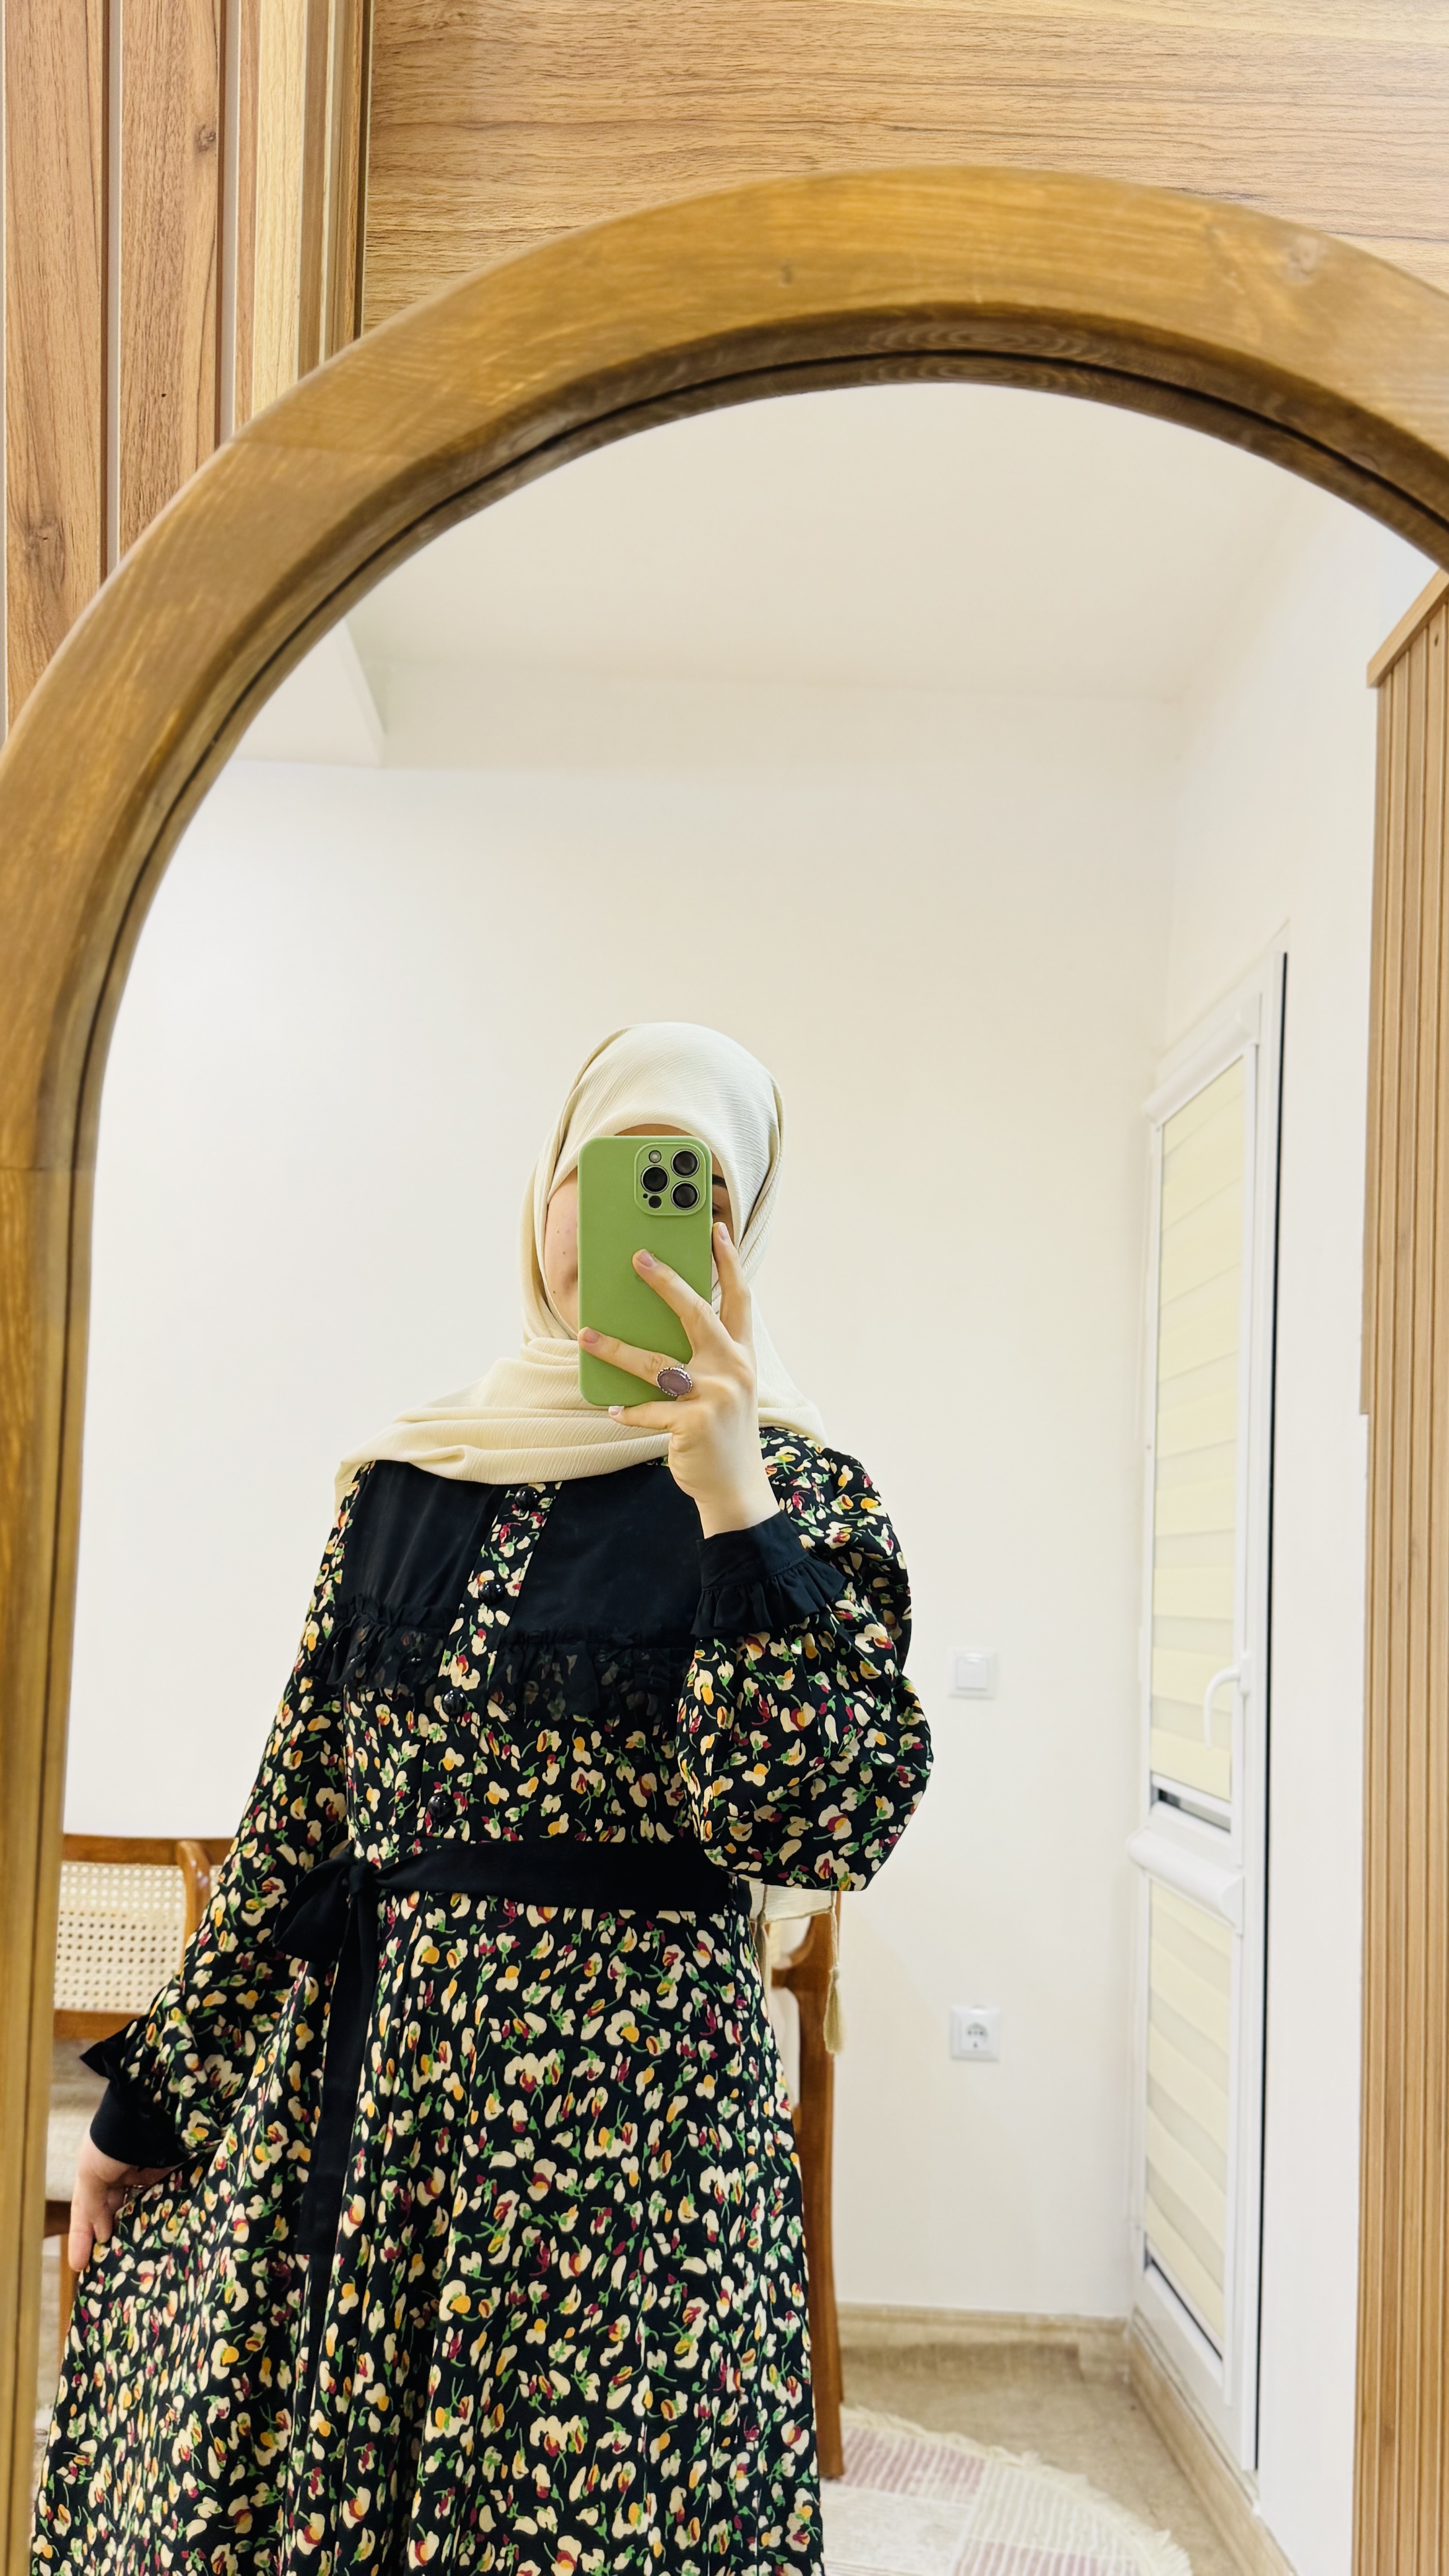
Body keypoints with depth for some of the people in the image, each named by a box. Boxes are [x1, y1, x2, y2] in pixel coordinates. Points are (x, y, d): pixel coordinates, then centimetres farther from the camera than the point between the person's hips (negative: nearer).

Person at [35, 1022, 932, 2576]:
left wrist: (731, 1501, -23)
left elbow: (815, 1823, -17)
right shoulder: (409, 1479, 8)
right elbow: (299, 1810, 12)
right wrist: (151, 2097, 14)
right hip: (339, 2090, 5)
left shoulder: (792, 1489, -5)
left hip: (619, 2105, -4)